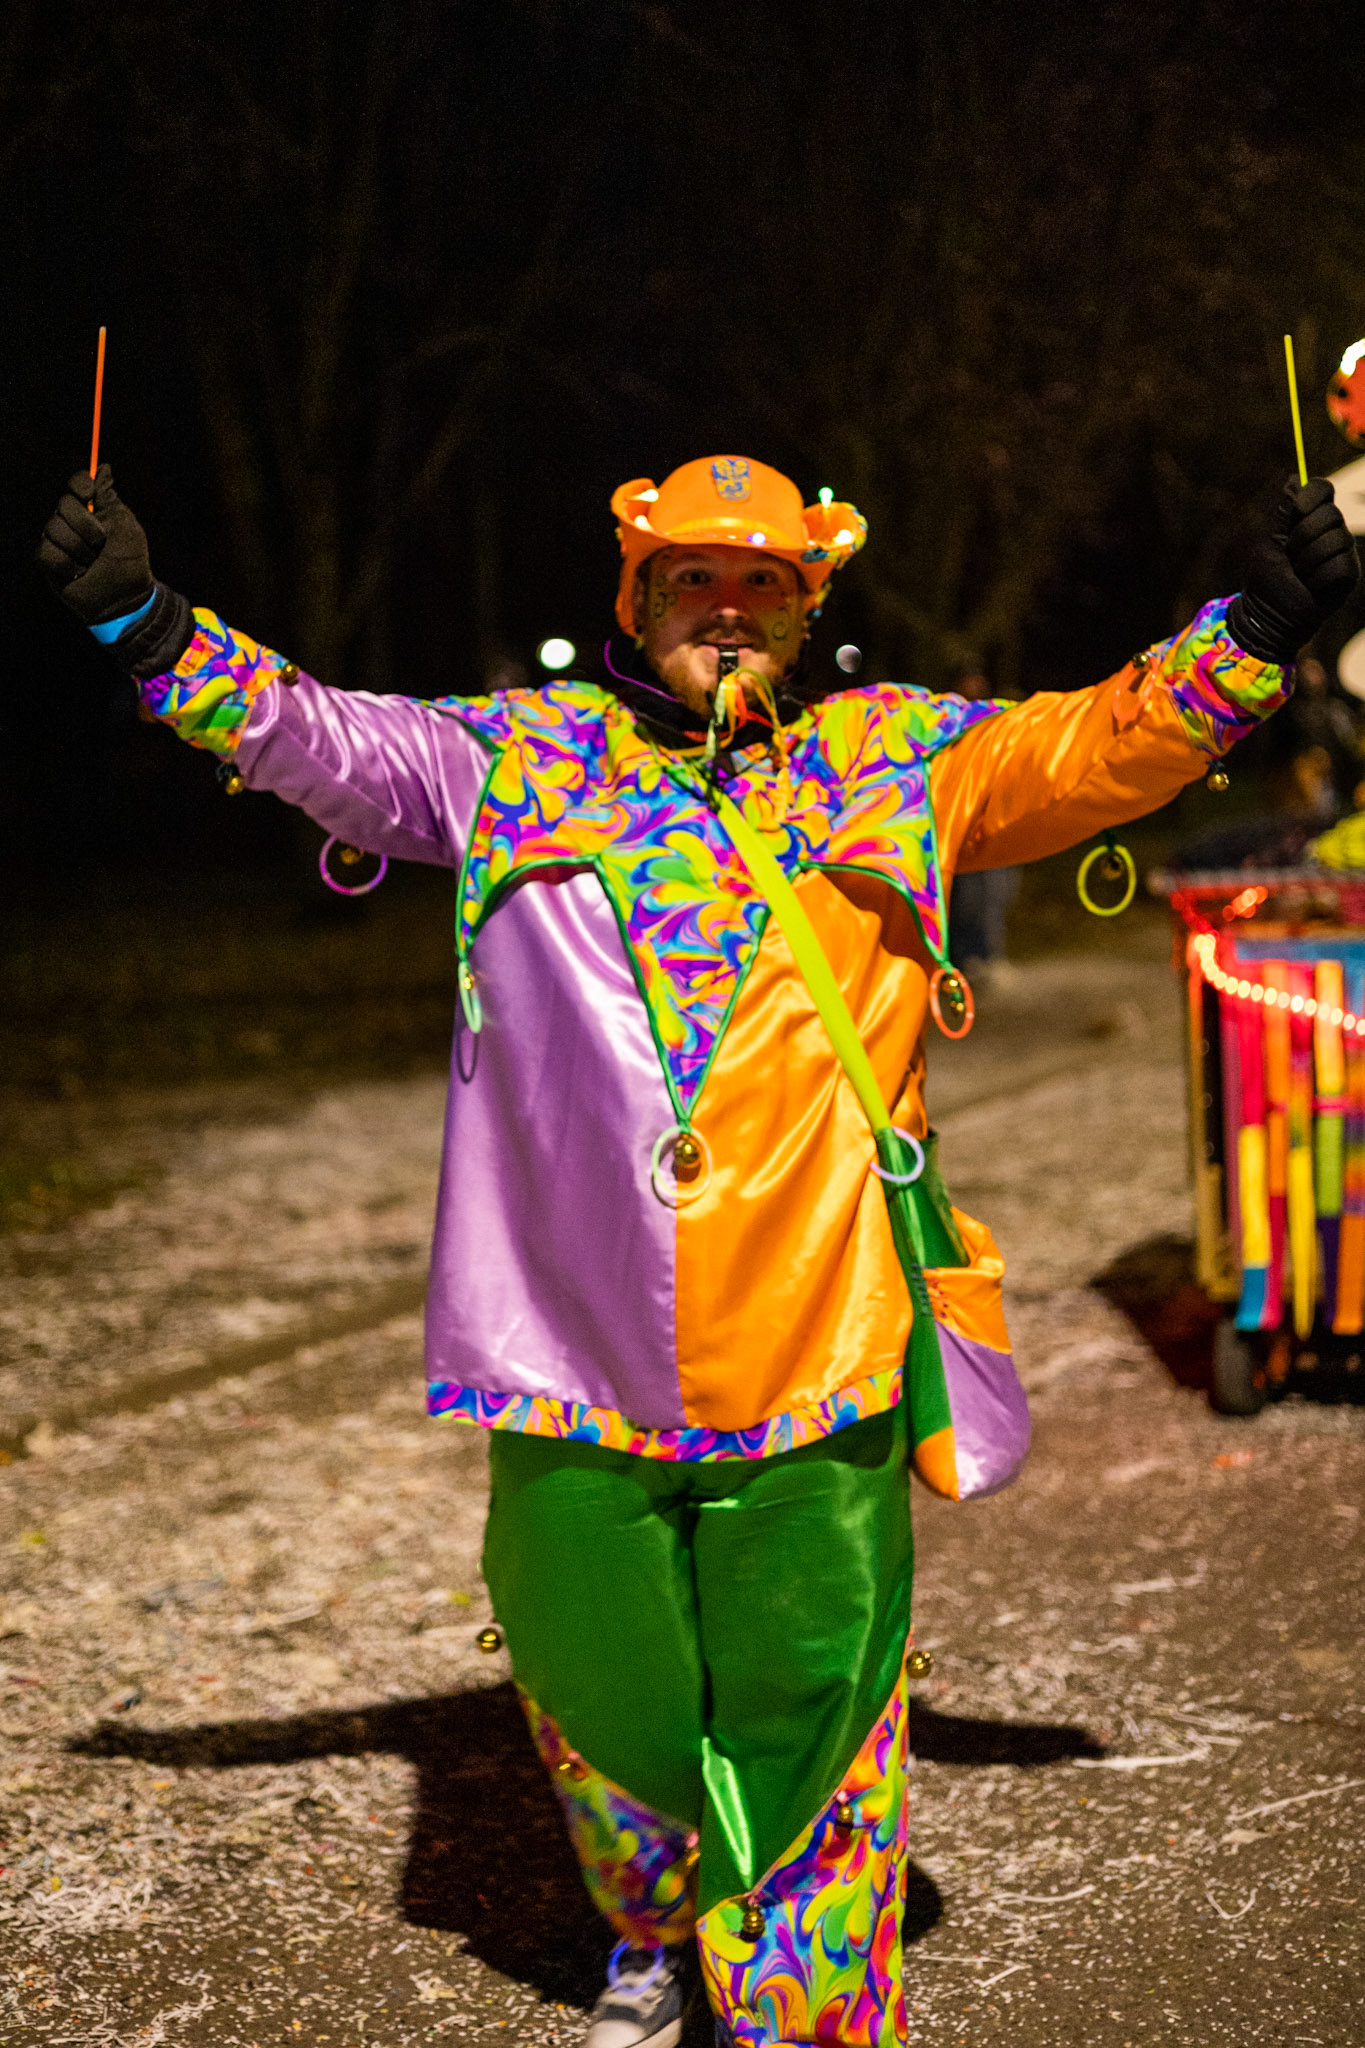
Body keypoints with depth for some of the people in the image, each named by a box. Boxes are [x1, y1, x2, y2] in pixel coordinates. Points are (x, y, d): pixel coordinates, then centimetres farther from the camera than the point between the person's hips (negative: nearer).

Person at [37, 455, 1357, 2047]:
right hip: (575, 1360, 1)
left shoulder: (900, 758, 10)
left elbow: (1109, 741, 6)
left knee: (805, 1706, 6)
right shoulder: (526, 754, 10)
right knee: (604, 1686, 16)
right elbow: (322, 738, 7)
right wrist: (148, 626, -2)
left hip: (814, 1367, -1)